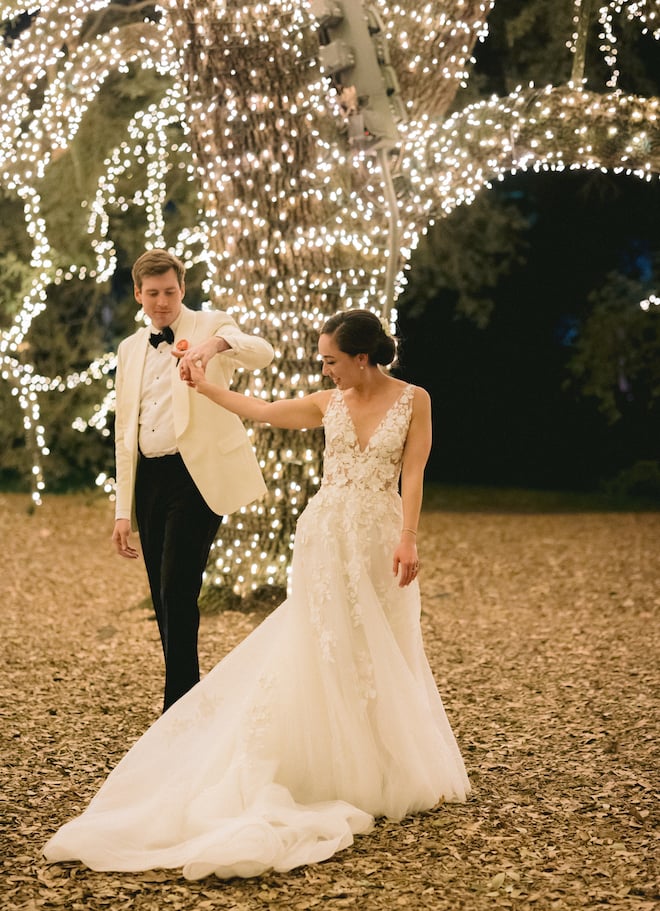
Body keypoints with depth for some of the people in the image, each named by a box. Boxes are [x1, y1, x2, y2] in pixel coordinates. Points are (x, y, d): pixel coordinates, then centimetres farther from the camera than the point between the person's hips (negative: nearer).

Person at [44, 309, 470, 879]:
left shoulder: (412, 400, -1)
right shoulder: (329, 403, 7)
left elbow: (413, 474, -8)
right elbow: (264, 411, 15)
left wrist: (407, 538, -16)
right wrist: (205, 386, 19)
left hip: (380, 538, -2)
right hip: (327, 535, 2)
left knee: (383, 655, 5)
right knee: (325, 650, 1)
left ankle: (393, 772, 15)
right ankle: (337, 766, 8)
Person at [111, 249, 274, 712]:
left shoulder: (210, 325, 1)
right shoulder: (130, 349, 16)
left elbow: (263, 352, -21)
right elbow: (125, 433, 16)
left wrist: (219, 343, -43)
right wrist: (123, 509, 11)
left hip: (196, 477, -6)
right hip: (149, 479, 6)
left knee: (178, 594, -14)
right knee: (166, 603, 7)